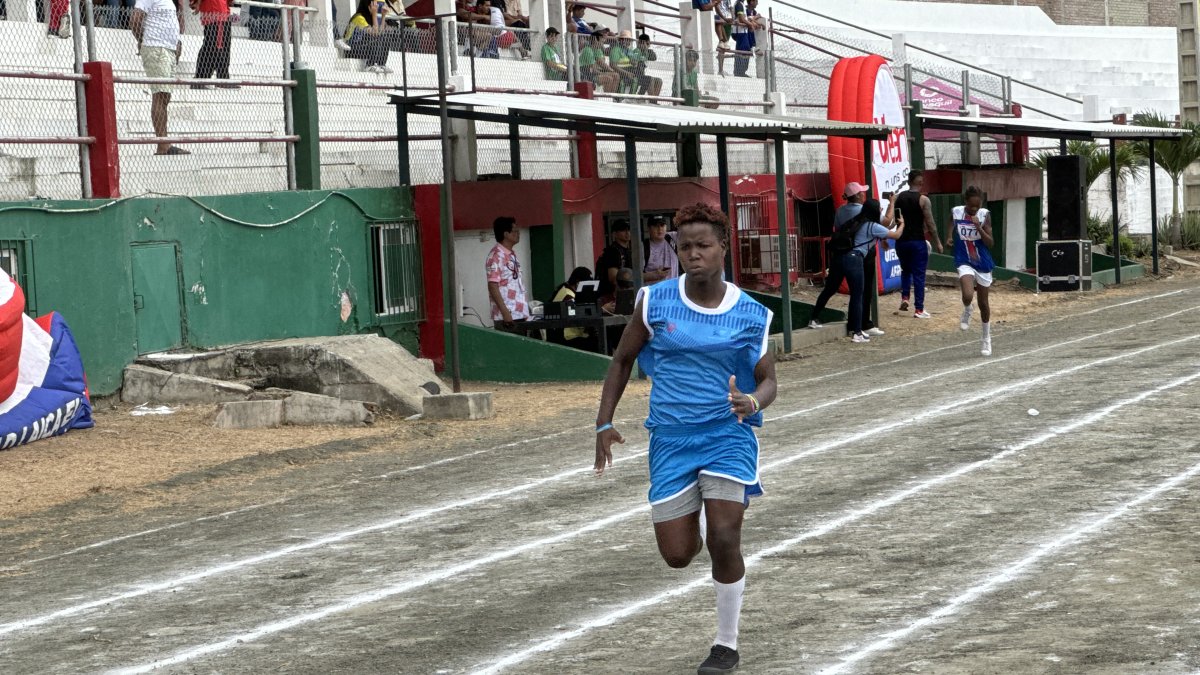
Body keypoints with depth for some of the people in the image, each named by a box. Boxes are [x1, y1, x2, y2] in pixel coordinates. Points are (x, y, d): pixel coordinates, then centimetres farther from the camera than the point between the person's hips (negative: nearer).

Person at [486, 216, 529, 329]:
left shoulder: (512, 254, 16)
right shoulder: (496, 255, -11)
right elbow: (492, 286, -16)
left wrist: (524, 311, 17)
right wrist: (505, 313, -21)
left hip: (519, 315, 9)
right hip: (506, 317, -9)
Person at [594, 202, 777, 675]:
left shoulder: (751, 314, -4)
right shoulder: (654, 301, -3)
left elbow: (768, 380, 2)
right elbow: (623, 360, 9)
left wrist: (754, 401, -22)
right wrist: (604, 423, 2)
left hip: (729, 435, -1)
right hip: (670, 439, 2)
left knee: (724, 540, -14)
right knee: (677, 555, 1)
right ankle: (695, 526, 41)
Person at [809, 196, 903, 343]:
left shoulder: (856, 221, 20)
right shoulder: (873, 227, -2)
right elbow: (896, 235, 7)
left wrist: (892, 203, 45)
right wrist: (902, 224, 27)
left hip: (838, 258, 8)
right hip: (853, 259, -8)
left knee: (829, 289, 21)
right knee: (857, 296, 0)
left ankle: (813, 320, 31)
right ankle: (857, 332, 0)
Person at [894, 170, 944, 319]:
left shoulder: (899, 198, 4)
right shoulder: (923, 200, -10)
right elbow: (930, 224, -10)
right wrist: (938, 242, -2)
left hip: (901, 241, 4)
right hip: (917, 241, -4)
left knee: (906, 270, 25)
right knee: (919, 275, 1)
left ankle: (904, 297, 7)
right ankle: (919, 309, 0)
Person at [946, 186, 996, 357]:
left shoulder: (985, 215, -10)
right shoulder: (955, 212, -7)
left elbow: (990, 243, -12)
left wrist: (978, 227, -24)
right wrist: (949, 238, -4)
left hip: (983, 264, 1)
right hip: (964, 262, -1)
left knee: (983, 302, 12)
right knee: (967, 295, -26)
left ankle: (987, 339, 31)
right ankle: (967, 312, 11)